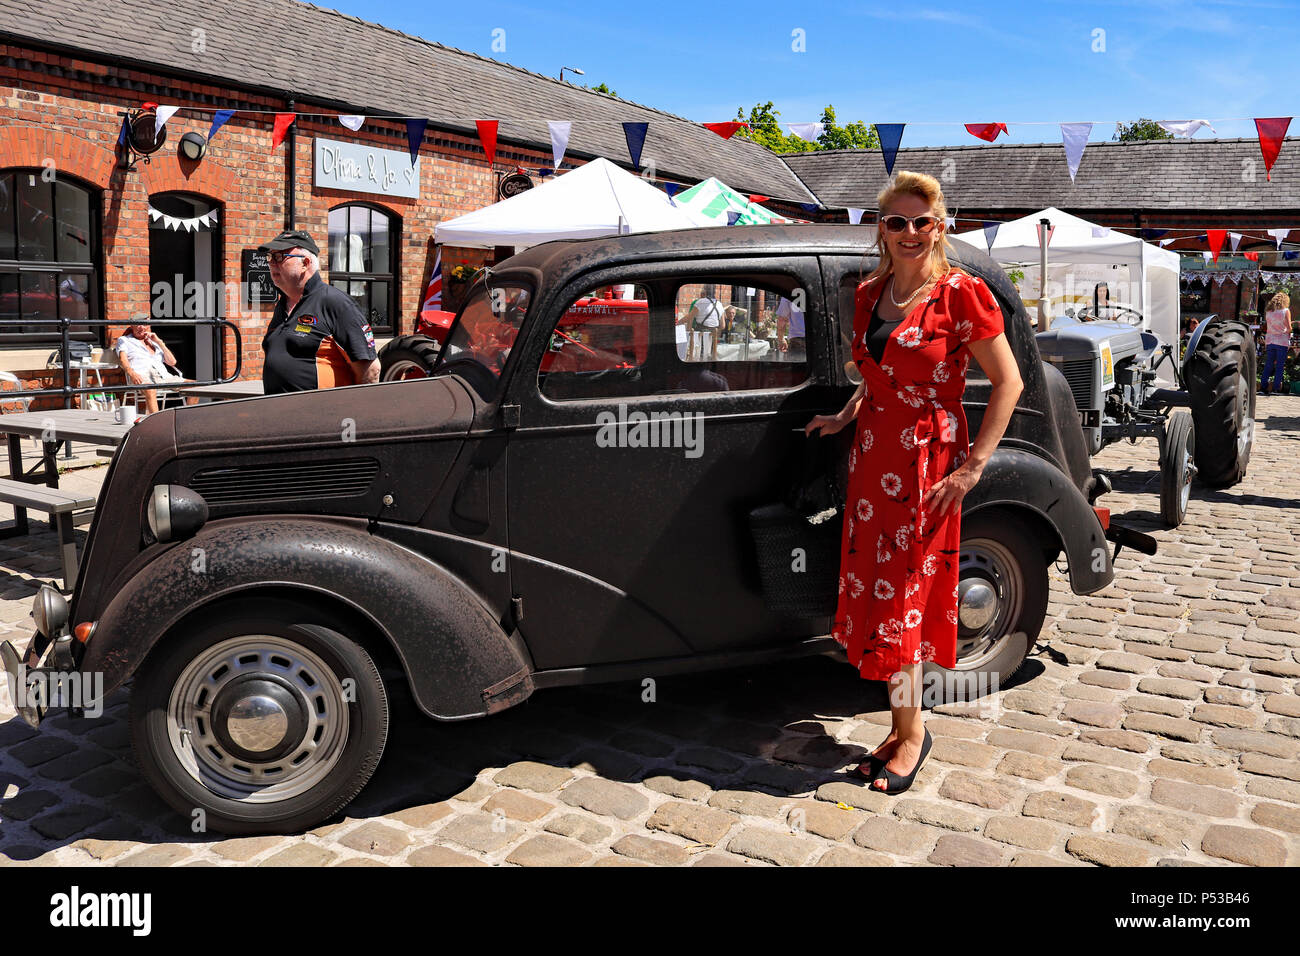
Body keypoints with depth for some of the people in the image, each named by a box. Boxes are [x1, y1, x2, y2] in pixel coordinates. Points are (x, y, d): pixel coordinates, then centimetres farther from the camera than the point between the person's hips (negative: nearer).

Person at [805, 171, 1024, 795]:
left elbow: (1008, 381, -8)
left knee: (896, 603, -3)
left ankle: (910, 731, 16)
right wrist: (845, 417, 11)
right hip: (871, 460, 6)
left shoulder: (961, 294, -9)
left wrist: (972, 468, -13)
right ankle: (904, 727, 22)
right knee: (873, 595, 8)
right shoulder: (869, 294, 10)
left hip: (926, 466, -6)